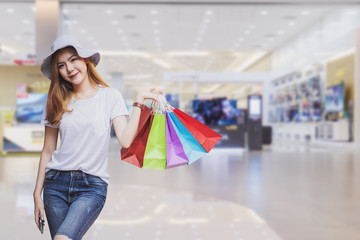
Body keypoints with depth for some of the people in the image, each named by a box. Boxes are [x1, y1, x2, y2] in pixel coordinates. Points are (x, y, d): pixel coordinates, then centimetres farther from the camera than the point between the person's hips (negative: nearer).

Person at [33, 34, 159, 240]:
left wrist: (138, 103, -11)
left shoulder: (110, 96, 0)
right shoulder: (57, 102, 7)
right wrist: (37, 194, 8)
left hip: (92, 186, -3)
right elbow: (48, 151, 10)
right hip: (56, 183, 3)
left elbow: (125, 140, -11)